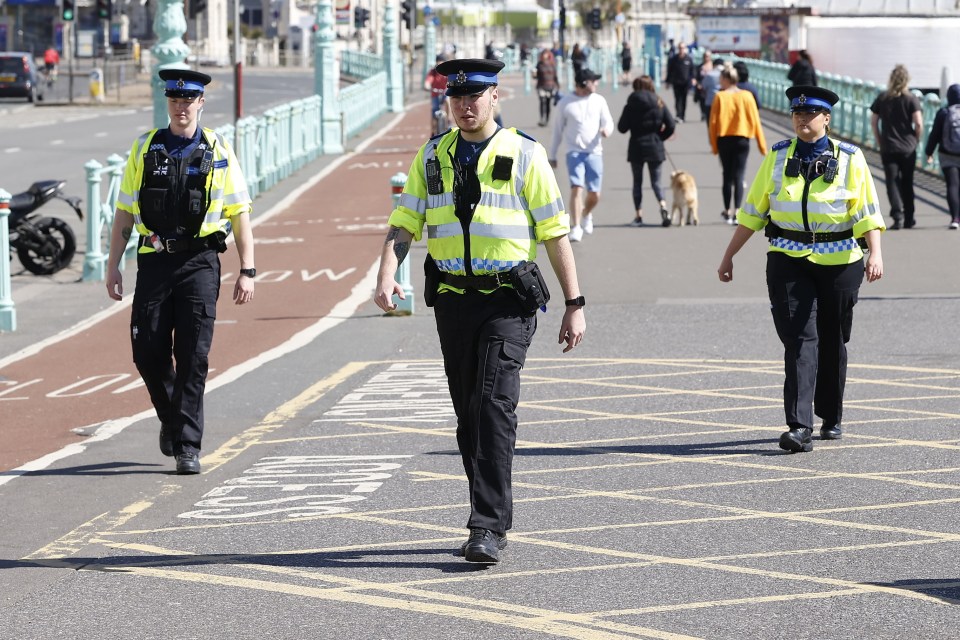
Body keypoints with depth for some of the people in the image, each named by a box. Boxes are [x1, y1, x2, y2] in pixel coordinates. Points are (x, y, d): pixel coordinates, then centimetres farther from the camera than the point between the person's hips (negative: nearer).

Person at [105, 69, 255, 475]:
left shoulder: (219, 152, 4)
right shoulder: (145, 149, 8)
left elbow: (239, 214, 5)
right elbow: (125, 212, 10)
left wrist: (247, 271, -1)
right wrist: (113, 266, 4)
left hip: (199, 262, -2)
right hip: (154, 260, 2)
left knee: (193, 356, -7)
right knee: (148, 352, 1)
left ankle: (187, 446, -3)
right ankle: (171, 418, 28)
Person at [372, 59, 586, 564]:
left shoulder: (524, 155, -2)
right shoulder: (432, 157, 9)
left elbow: (555, 232, 0)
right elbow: (404, 222, 6)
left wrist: (574, 304, -3)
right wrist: (387, 275, -13)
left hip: (508, 300, -5)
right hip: (452, 299, 5)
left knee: (495, 406, -16)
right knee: (468, 415, 9)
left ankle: (488, 528, -19)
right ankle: (493, 518, 21)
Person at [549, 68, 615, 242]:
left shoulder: (599, 100, 7)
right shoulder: (565, 103, 2)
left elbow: (608, 122, 5)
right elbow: (558, 130, 9)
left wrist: (606, 130, -21)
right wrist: (552, 155, 10)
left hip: (594, 152, 2)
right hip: (574, 152, -2)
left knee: (594, 194, 3)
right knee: (576, 188, -17)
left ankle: (586, 215, 35)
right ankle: (575, 228, -14)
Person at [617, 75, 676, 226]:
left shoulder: (631, 106, -6)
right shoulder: (659, 105, -1)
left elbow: (622, 128, -7)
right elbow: (671, 126, -5)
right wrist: (660, 137, 10)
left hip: (636, 148, -1)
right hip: (655, 148, 1)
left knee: (637, 182, 11)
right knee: (656, 181, 8)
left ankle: (638, 215, 7)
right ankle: (663, 206, -18)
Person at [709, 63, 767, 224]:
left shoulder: (720, 97, -6)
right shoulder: (746, 96, -2)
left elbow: (713, 122, -7)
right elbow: (755, 120, -1)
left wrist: (714, 144, 2)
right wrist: (762, 144, 5)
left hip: (724, 140, 0)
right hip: (742, 139, 0)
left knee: (727, 176, 13)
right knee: (738, 177, 0)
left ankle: (727, 211, 19)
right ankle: (737, 212, -10)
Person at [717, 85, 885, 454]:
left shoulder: (850, 159, 1)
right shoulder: (778, 157, 7)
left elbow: (868, 211, -4)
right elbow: (753, 211, 13)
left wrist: (875, 254, -19)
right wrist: (729, 256, 13)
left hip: (838, 261, 0)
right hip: (788, 260, 0)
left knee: (833, 342, 10)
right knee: (799, 340, -11)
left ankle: (831, 418, 28)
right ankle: (800, 427, -18)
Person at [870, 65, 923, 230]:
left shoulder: (882, 98, 1)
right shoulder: (911, 99, -6)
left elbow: (873, 121, 5)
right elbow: (918, 123, -12)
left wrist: (880, 141, 13)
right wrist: (916, 140, 4)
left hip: (888, 147, 0)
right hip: (908, 148, 0)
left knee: (892, 182, 0)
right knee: (907, 183, 12)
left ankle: (897, 215, -19)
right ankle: (908, 219, 18)